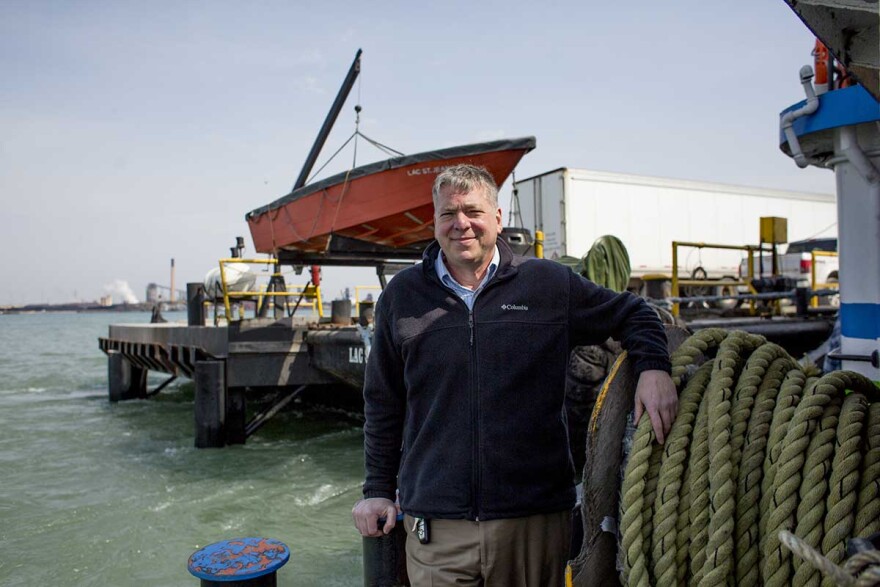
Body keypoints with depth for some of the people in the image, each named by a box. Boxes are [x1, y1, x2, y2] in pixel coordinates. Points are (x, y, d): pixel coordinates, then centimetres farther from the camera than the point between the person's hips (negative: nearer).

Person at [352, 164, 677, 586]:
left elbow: (631, 313, 13)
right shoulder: (402, 295, 5)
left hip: (536, 519, 0)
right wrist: (378, 489, 10)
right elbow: (383, 405, 11)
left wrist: (653, 367, -6)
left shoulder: (549, 283, 1)